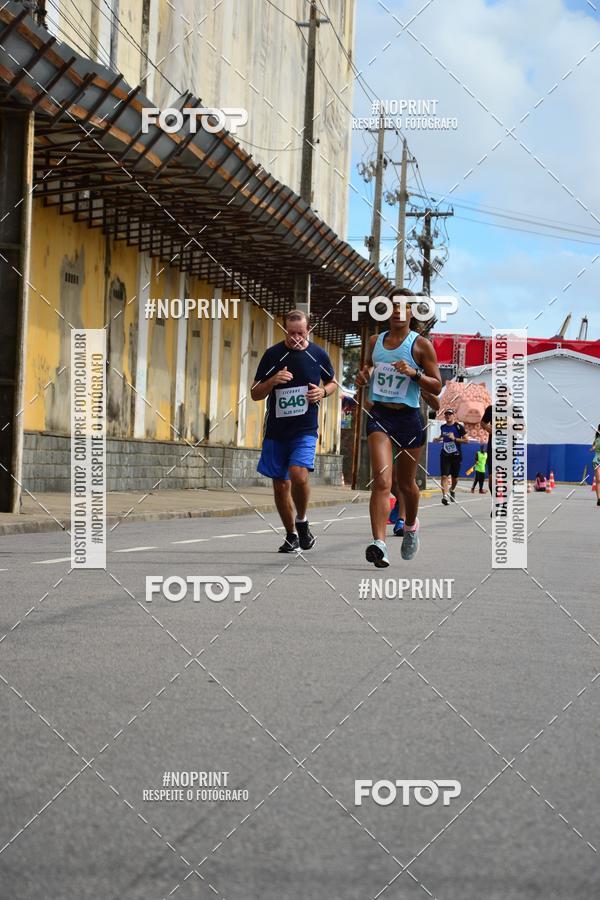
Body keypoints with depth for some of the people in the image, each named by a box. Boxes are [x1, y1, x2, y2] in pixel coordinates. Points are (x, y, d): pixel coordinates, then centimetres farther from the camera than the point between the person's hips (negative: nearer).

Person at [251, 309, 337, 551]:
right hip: (276, 430, 2)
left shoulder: (318, 355, 1)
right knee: (280, 485, 6)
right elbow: (255, 394, 2)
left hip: (305, 429, -2)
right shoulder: (272, 354, -1)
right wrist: (273, 381, -18)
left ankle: (301, 521, 1)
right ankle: (291, 535, 23)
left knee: (299, 475, -24)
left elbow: (332, 382, 19)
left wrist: (323, 391, -4)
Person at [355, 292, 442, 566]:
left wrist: (414, 372, -18)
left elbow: (437, 387, -1)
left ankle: (411, 526, 44)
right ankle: (379, 543, -27)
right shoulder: (374, 341, 11)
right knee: (382, 481, -17)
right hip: (378, 415, 1)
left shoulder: (421, 345, -1)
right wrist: (362, 377, 3)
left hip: (408, 417, -1)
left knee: (406, 483, 14)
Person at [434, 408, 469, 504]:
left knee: (455, 477, 12)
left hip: (456, 455, -2)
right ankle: (445, 496, -22)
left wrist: (455, 439, -20)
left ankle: (452, 490, 42)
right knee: (444, 476, -15)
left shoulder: (459, 426, -7)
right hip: (445, 455, 2)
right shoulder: (443, 427, 6)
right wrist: (438, 439, 7)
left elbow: (466, 440, -9)